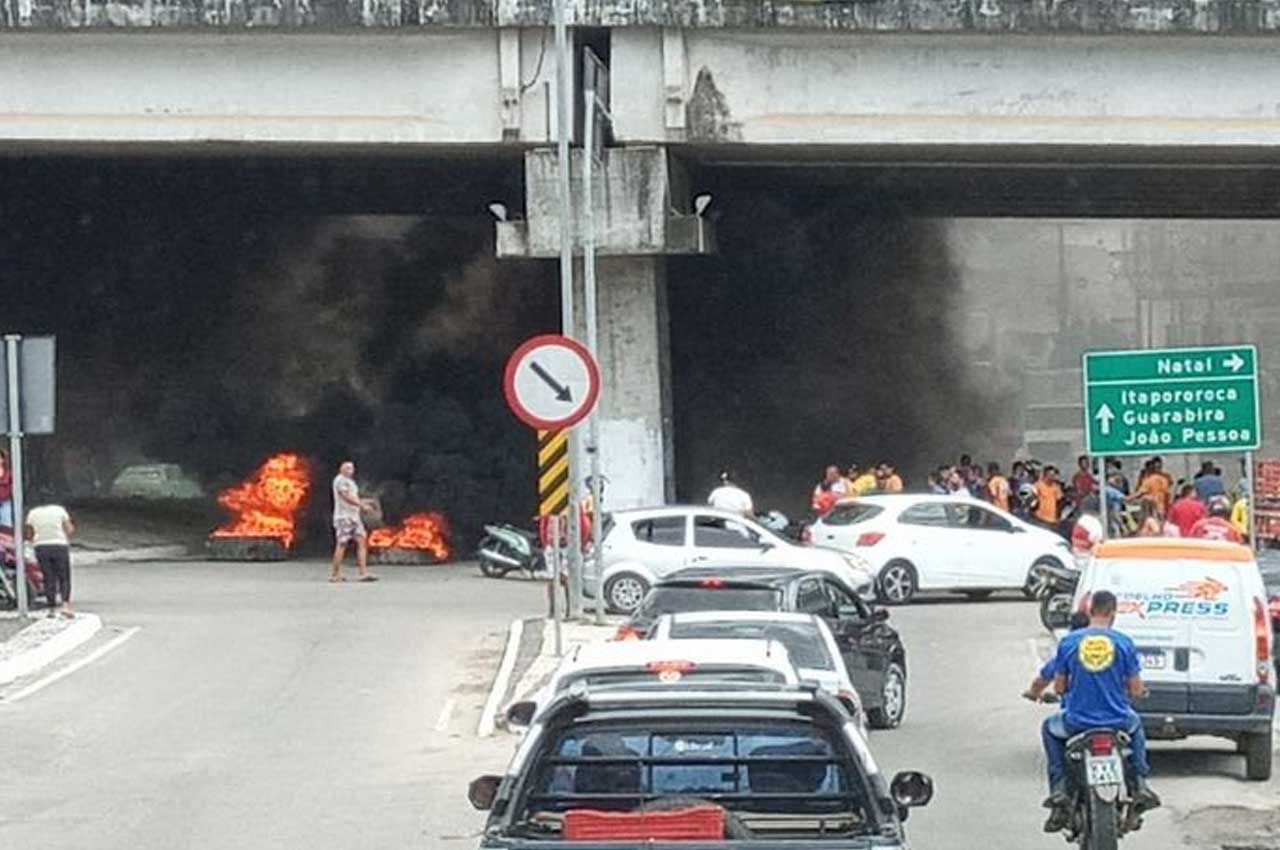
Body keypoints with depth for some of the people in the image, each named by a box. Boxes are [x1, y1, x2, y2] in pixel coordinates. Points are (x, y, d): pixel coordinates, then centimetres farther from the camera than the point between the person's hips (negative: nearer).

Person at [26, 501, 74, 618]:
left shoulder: (32, 513, 11)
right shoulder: (60, 510, 7)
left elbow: (30, 534, 11)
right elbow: (69, 530, 2)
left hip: (41, 547, 1)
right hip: (60, 547, -1)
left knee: (49, 580, 8)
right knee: (64, 579, 4)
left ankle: (52, 609, 5)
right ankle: (66, 606, -13)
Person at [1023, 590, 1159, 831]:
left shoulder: (1069, 642, -4)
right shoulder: (1124, 642, -4)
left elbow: (1059, 687, 1)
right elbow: (1135, 690, -2)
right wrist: (1138, 692, 23)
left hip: (1077, 721, -1)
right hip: (1117, 720, 1)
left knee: (1050, 729, 33)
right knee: (1135, 725, 37)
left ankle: (1058, 788, 15)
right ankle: (1140, 785, 21)